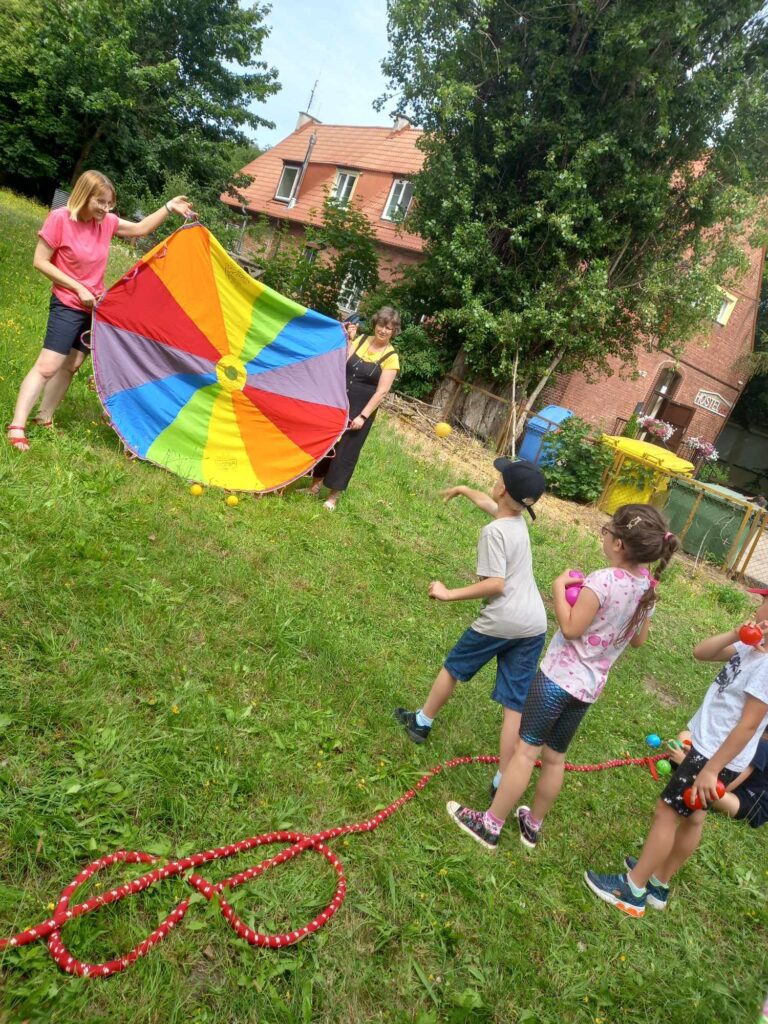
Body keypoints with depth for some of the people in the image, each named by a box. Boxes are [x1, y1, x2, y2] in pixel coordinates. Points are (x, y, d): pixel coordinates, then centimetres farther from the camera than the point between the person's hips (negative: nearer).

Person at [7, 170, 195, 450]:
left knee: (71, 366, 11)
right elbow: (40, 262, -13)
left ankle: (44, 418, 23)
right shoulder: (60, 219, -16)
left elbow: (141, 228, 11)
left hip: (95, 307, 6)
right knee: (47, 366, -11)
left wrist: (169, 207, -1)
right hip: (67, 306, -6)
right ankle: (17, 426, -8)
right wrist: (78, 288, -18)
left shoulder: (107, 222, -1)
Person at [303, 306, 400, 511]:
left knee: (346, 450, 2)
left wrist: (363, 416, -18)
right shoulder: (361, 340, 2)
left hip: (361, 409, -4)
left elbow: (381, 391, -14)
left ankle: (333, 495, 17)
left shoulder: (391, 357, -11)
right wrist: (347, 341, -16)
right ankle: (315, 485, 29)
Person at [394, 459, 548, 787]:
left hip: (500, 622, -6)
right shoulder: (519, 520, 10)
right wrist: (463, 490, 48)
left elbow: (495, 584, -20)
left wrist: (449, 594, -14)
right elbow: (489, 503, 33)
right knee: (515, 705, 7)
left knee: (453, 667, 20)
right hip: (534, 625, 6)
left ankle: (421, 722, 38)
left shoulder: (494, 531, -14)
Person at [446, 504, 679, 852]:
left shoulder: (602, 581, -24)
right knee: (555, 756, 20)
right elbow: (638, 640, 12)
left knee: (526, 750, 2)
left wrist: (559, 588, -12)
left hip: (559, 676, -7)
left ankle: (489, 825, 13)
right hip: (589, 685, 7)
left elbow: (570, 628, -23)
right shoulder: (648, 587, 0)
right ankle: (532, 825, 34)